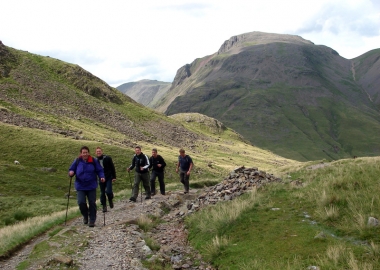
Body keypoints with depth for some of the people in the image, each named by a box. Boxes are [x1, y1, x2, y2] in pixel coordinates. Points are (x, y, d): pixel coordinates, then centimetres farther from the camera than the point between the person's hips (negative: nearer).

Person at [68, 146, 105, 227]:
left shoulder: (94, 161, -5)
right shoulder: (77, 161, -3)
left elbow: (99, 170, 1)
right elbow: (71, 170, 5)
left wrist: (102, 177, -16)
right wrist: (71, 173, -17)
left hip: (91, 186, 0)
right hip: (80, 186, 0)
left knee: (92, 203, 4)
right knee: (81, 202, -9)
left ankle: (92, 220, 18)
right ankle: (85, 216, 21)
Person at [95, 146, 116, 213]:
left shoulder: (107, 158, -4)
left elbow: (112, 168, 0)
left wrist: (114, 177, -4)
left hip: (108, 178, -2)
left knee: (108, 191, -15)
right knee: (102, 193, 4)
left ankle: (110, 200, 16)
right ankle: (104, 206, 15)